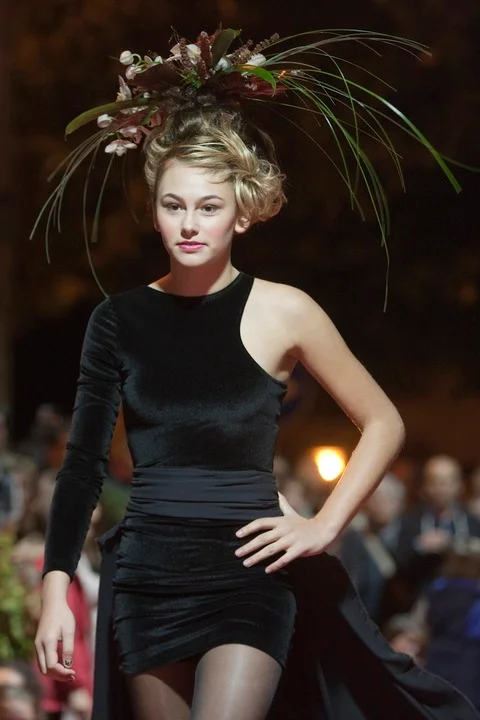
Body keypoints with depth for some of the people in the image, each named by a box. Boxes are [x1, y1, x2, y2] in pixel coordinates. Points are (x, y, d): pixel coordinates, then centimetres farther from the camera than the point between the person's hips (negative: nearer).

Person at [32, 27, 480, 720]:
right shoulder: (120, 318, 5)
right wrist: (56, 590, -2)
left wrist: (324, 527, -1)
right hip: (146, 578, 3)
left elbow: (384, 423, 7)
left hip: (247, 572, -3)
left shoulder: (281, 312, -1)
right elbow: (84, 462, 5)